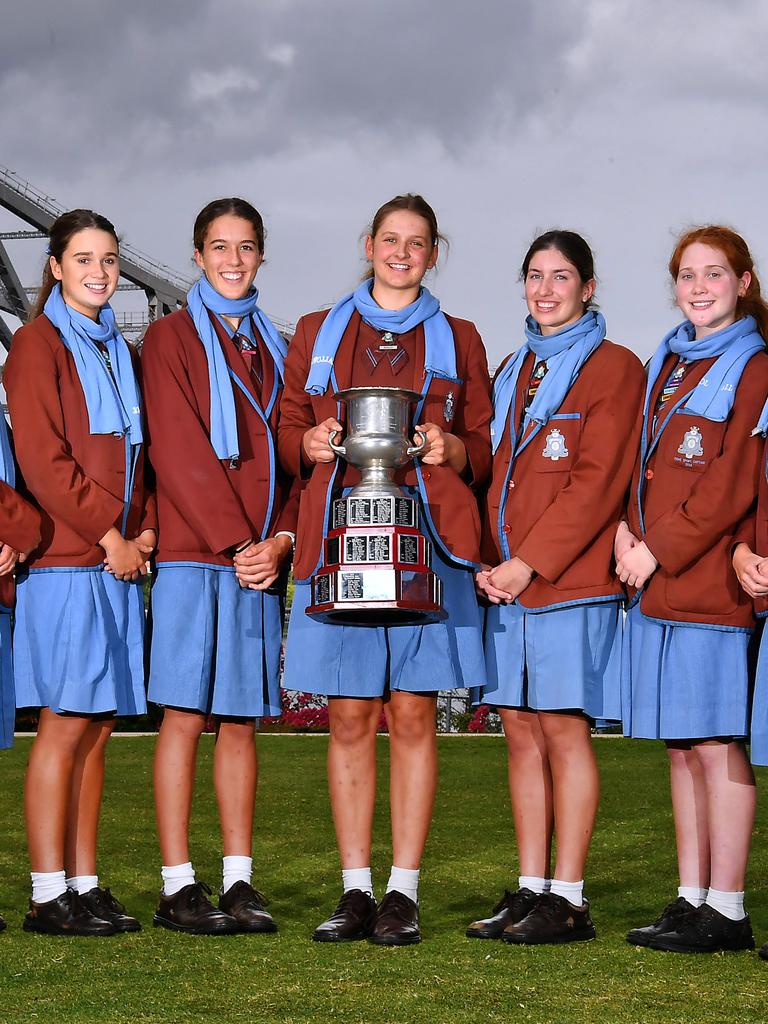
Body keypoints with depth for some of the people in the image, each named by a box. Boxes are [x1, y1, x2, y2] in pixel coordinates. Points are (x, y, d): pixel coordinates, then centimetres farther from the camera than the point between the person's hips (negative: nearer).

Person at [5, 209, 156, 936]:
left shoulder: (116, 349, 20)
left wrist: (144, 529, 4)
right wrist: (108, 535, -12)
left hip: (118, 562, 7)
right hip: (65, 561, -7)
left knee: (98, 727, 7)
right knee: (65, 726, -6)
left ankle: (85, 884, 12)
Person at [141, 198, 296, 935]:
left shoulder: (272, 348, 18)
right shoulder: (171, 338, 3)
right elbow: (178, 453, -7)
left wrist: (280, 540, -3)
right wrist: (233, 543, -13)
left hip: (262, 557, 5)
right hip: (192, 551, -4)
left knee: (241, 719, 6)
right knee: (186, 715, -4)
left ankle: (238, 881, 9)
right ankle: (177, 886, 0)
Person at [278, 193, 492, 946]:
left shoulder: (457, 340, 15)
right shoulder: (318, 333, 17)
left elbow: (487, 448, 14)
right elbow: (288, 435, 17)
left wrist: (451, 448, -7)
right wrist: (310, 444, -5)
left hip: (426, 537, -1)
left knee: (412, 715, -2)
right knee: (349, 717, 0)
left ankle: (403, 891, 3)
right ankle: (355, 890, 6)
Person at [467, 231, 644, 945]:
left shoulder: (613, 368, -2)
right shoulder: (513, 370, 20)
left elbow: (599, 481, -10)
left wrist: (531, 562, -15)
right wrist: (486, 562, 3)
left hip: (572, 579, -6)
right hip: (506, 582, 6)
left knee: (564, 727, -6)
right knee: (521, 731, 6)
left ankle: (567, 899, -1)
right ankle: (530, 888, 12)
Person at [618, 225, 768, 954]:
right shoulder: (665, 364, 18)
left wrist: (658, 552, -12)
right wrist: (627, 532, 0)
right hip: (655, 585, 7)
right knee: (681, 747, 10)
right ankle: (691, 898, 16)